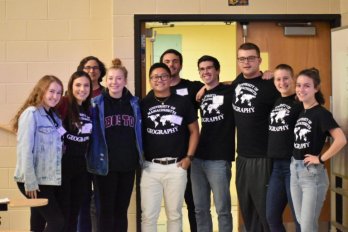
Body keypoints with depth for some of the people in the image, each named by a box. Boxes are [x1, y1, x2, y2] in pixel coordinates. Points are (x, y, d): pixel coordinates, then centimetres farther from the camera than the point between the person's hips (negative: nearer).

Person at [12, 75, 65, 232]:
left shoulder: (54, 116, 13)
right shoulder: (31, 113, -11)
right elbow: (25, 149, -17)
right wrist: (30, 182, -20)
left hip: (50, 180, 7)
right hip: (35, 181, -7)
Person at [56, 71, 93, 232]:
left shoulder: (90, 108, 9)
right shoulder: (63, 104, -12)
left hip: (81, 165, 6)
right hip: (63, 164, -6)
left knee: (75, 211, 15)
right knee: (62, 212, 0)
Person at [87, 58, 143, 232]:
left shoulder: (134, 103, 6)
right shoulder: (96, 103, -3)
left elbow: (140, 133, 13)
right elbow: (92, 134, -3)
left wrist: (140, 157, 7)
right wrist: (95, 159, -8)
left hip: (128, 165, 3)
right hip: (106, 165, -3)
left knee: (122, 210, 11)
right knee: (107, 210, 4)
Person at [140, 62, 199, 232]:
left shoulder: (183, 103, 3)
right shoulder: (143, 104, 4)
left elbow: (194, 131, 8)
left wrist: (189, 157, -1)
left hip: (176, 166, 0)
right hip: (150, 167, 0)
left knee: (174, 214, 10)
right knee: (148, 214, 2)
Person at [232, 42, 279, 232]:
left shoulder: (269, 86, -13)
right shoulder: (237, 82, 7)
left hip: (262, 157, -7)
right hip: (242, 155, 7)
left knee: (265, 208, 1)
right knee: (246, 207, 16)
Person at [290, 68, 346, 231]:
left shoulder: (321, 113, -13)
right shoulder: (299, 112, 9)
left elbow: (341, 140, -26)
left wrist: (321, 159, -19)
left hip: (312, 173, -7)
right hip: (294, 171, 7)